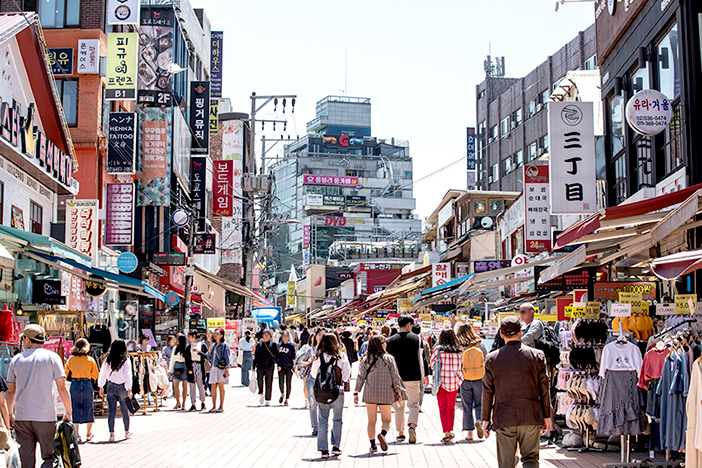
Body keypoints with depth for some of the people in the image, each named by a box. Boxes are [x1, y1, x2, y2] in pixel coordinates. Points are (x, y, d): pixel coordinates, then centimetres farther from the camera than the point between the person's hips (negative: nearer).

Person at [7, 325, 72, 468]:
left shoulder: (16, 359, 8)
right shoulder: (52, 357, 1)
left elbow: (11, 391, 14)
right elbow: (62, 387, -3)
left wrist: (10, 415, 25)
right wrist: (68, 412, 5)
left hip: (21, 417, 3)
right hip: (46, 417, -2)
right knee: (49, 457, 4)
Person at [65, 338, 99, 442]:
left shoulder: (70, 360, 2)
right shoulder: (90, 360, -2)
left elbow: (66, 375, 9)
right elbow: (96, 376, 3)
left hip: (74, 385, 1)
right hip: (87, 385, -1)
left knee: (75, 410, 6)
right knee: (88, 409, 11)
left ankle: (77, 435, -1)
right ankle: (89, 434, 22)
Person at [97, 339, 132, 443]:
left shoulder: (108, 360, 2)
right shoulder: (126, 360, -6)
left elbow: (102, 374, 8)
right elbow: (128, 376, -10)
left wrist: (101, 386, 18)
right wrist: (129, 389, -8)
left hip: (111, 387, 2)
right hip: (122, 387, -2)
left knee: (111, 411, 2)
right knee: (124, 410, 12)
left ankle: (112, 434, -4)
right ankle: (127, 432, 25)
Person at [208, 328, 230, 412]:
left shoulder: (224, 345, -2)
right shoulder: (213, 346, 16)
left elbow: (227, 357, -6)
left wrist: (227, 369, -11)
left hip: (221, 367, -6)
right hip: (213, 368, 6)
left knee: (221, 387, -3)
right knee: (213, 387, 3)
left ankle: (221, 406, 1)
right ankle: (214, 406, 8)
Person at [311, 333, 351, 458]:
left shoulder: (319, 357, -3)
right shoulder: (342, 357, -5)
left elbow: (313, 374, 2)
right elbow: (347, 373, -7)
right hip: (338, 392, 0)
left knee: (323, 421, 7)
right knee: (337, 420, 15)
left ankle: (323, 449, 5)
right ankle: (336, 446, 13)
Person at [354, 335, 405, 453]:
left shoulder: (366, 359, 2)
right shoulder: (389, 359, -3)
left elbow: (361, 376, 0)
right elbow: (395, 377, -1)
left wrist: (356, 392, 4)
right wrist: (398, 391, 8)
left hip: (370, 393, 2)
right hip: (385, 394, -2)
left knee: (371, 421, 10)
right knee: (386, 420, 9)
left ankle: (373, 444, 4)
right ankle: (382, 434, -20)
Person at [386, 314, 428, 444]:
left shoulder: (391, 341, 0)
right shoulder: (417, 339, -1)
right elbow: (422, 358, 1)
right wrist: (425, 374, 10)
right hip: (413, 378, -1)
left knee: (399, 406, 11)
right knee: (414, 404, 7)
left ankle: (400, 433, 13)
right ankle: (412, 425, -18)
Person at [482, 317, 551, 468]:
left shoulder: (492, 358, -2)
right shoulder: (537, 355, -2)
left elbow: (487, 392, 2)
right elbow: (544, 389, 2)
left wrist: (486, 419, 11)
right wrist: (546, 416, 11)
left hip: (503, 419, 0)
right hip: (531, 417, 0)